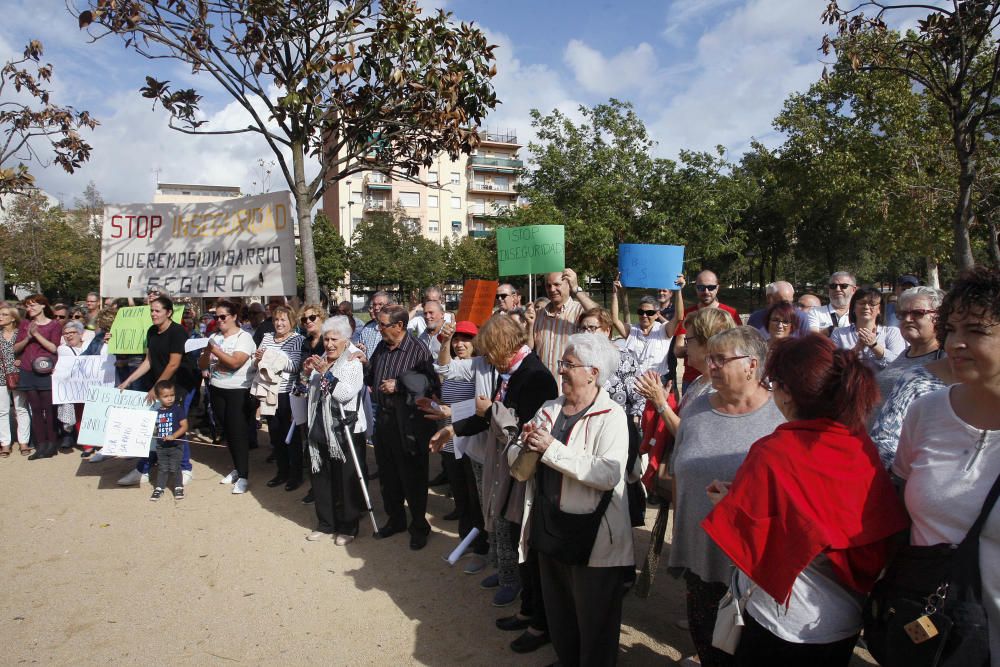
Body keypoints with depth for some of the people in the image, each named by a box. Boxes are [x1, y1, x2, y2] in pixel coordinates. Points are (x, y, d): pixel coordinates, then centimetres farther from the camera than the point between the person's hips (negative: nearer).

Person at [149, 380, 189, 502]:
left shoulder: (178, 409, -11)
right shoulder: (156, 411, 1)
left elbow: (184, 426, -13)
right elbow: (155, 427, 14)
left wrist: (173, 436, -23)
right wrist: (152, 434, -4)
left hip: (175, 445, -3)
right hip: (161, 446, 3)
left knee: (174, 468, 3)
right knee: (162, 468, 12)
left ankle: (178, 487, 20)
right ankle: (159, 488, 25)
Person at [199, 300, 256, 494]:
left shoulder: (244, 337, -9)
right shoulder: (214, 337, 8)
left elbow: (235, 362, -22)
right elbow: (202, 365, 7)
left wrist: (215, 350, -17)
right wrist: (207, 351, -11)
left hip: (238, 391, -6)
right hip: (217, 390, 6)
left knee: (238, 432, -5)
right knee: (227, 431, 12)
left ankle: (243, 476, 1)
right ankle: (237, 468, 26)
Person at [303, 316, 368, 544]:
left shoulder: (353, 364, -8)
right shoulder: (320, 362, 11)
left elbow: (346, 394, -21)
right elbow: (311, 392, 20)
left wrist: (326, 373, -24)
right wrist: (307, 373, 3)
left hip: (346, 431, -6)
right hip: (321, 429, 6)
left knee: (346, 481, 2)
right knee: (321, 478, 14)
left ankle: (347, 527, 16)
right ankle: (325, 523, 30)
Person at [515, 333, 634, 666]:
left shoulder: (611, 416, -14)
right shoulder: (549, 410, 5)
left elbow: (609, 473, -30)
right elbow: (515, 463, 5)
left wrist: (552, 449, -27)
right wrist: (526, 445, -17)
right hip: (548, 528, 7)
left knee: (594, 625, 12)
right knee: (558, 614, 25)